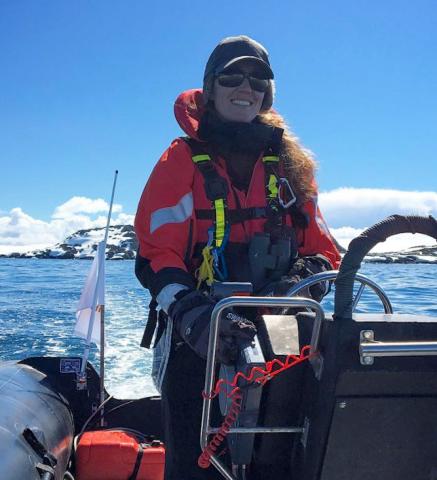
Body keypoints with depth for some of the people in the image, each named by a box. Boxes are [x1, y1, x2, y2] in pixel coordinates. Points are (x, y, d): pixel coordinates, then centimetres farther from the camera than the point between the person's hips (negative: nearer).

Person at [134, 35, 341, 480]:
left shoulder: (290, 164, 13)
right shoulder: (184, 160, 1)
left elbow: (322, 250, 10)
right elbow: (156, 254, -9)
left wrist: (302, 280, -12)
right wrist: (191, 314, -25)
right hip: (199, 344, -3)